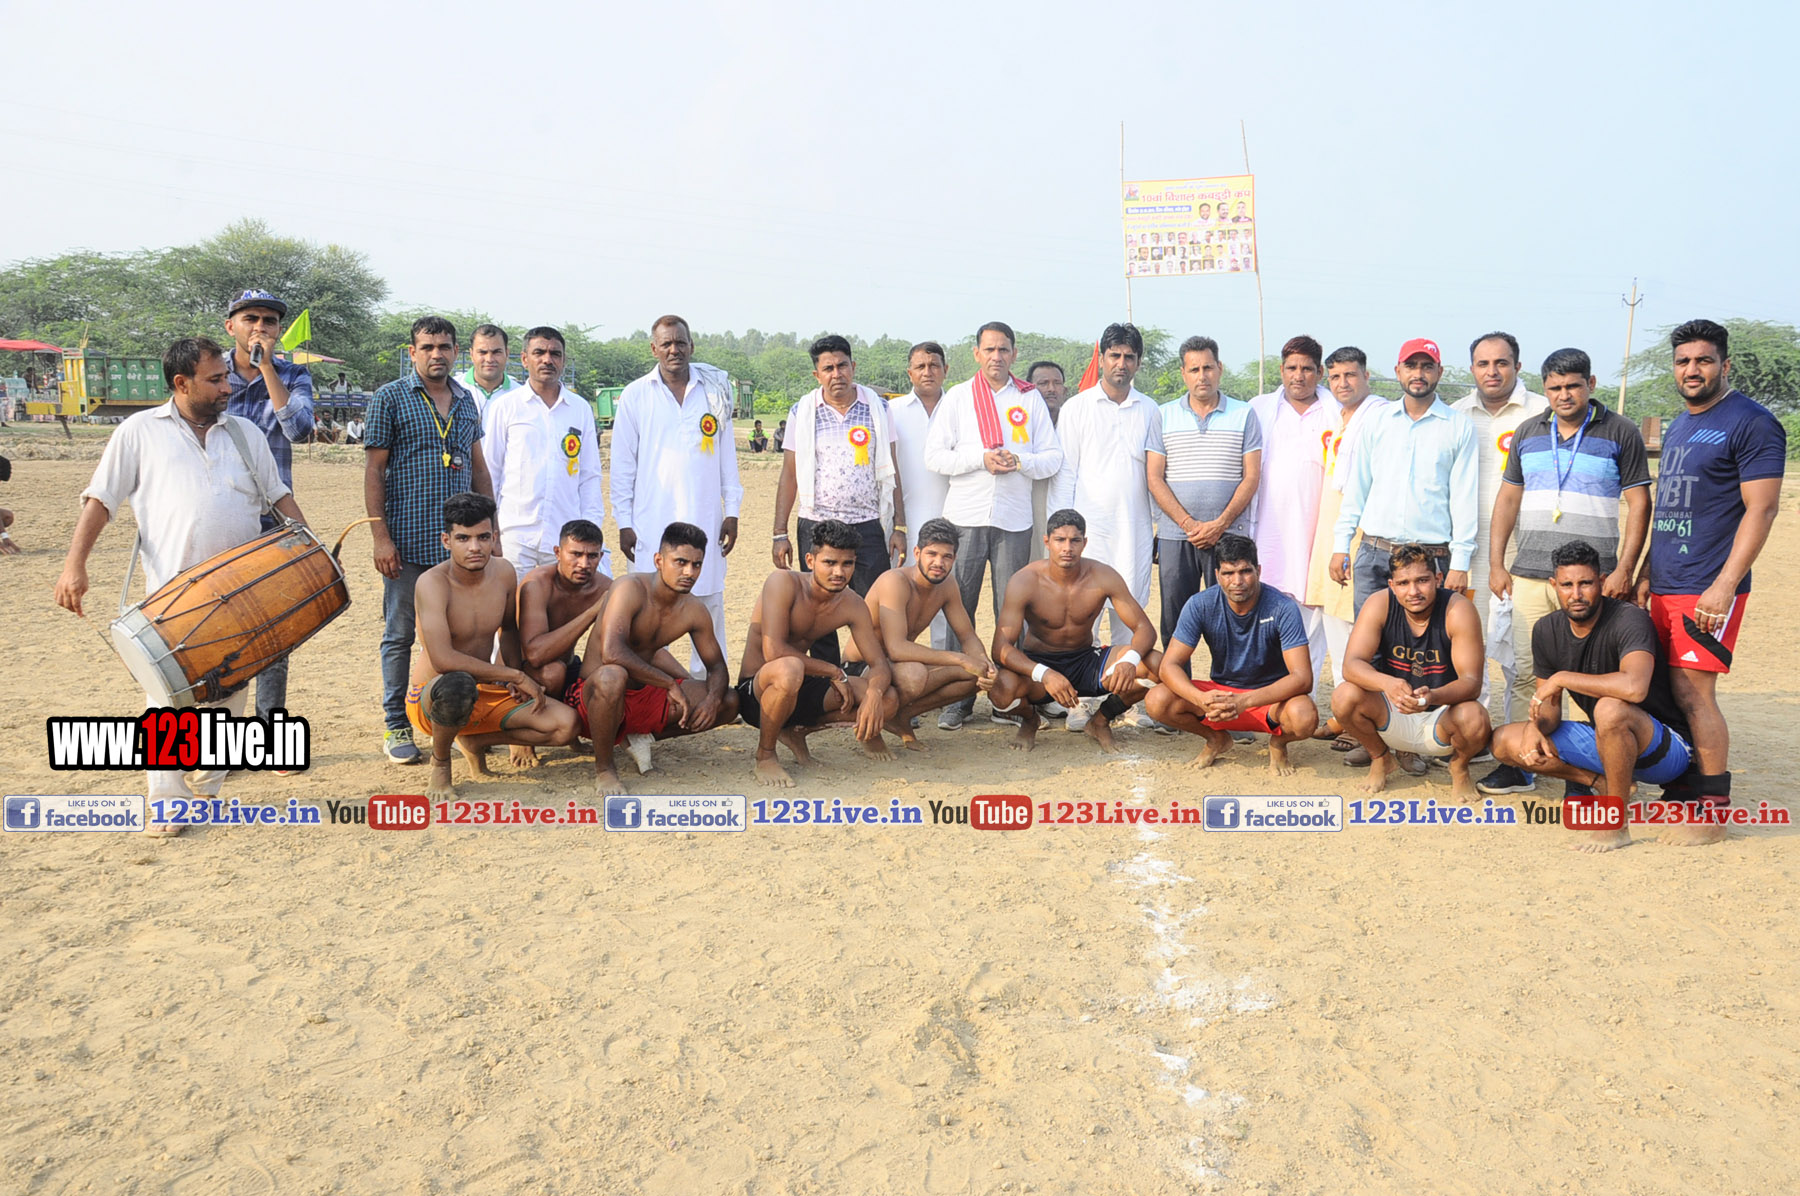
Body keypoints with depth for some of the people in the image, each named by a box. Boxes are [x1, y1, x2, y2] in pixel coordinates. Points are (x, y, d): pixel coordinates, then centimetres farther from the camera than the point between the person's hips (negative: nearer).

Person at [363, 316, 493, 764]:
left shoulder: (466, 401, 13)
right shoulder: (389, 398, -1)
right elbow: (373, 469, -4)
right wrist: (381, 537, -10)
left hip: (461, 539, 4)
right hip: (408, 540, -4)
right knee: (399, 634, 4)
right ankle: (396, 727, 14)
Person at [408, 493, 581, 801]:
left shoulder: (504, 571, -3)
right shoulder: (433, 583, -22)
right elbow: (442, 659, -34)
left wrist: (517, 686, 4)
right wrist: (516, 676, -28)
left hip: (487, 694, 6)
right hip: (431, 699, -6)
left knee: (565, 724, -14)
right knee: (458, 684, -42)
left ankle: (475, 741, 11)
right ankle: (440, 764, -9)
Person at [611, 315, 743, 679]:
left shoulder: (715, 390, 8)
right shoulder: (635, 396, 4)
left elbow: (727, 454, 11)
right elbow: (622, 463, 5)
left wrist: (731, 511, 7)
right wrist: (624, 522, 0)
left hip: (705, 519, 1)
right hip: (651, 521, -1)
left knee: (709, 602, 3)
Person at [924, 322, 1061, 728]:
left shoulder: (1031, 399, 12)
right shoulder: (957, 397, 9)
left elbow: (1053, 457, 8)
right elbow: (934, 455, 2)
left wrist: (1019, 461, -11)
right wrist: (981, 458, -12)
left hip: (1014, 519, 1)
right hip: (965, 516, 0)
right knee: (959, 610, -1)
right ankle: (957, 698, 7)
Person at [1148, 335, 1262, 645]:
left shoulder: (1244, 415, 7)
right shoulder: (1164, 416, 9)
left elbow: (1251, 477, 2)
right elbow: (1154, 478, 3)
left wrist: (1219, 525, -9)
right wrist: (1189, 524, -7)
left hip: (1229, 535, -1)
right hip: (1175, 535, 1)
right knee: (1174, 623, 2)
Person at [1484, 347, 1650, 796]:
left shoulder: (1620, 433, 2)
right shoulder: (1528, 432, 13)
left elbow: (1639, 504, 0)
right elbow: (1508, 497, 16)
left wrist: (1623, 570, -8)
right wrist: (1496, 562, 10)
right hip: (1530, 575, 3)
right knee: (1526, 672, 4)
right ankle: (1518, 764, 9)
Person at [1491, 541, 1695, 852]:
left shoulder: (1629, 621, -24)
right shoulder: (1546, 631, -2)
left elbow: (1634, 686, -44)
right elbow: (1549, 709, 4)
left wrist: (1561, 678, -31)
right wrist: (1535, 728, -21)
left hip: (1667, 746, -7)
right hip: (1607, 743, 7)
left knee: (1610, 708, -39)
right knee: (1505, 741, -3)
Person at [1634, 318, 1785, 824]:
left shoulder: (1752, 423, -8)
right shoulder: (1678, 427, 17)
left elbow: (1761, 509, -14)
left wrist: (1725, 585, -20)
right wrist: (1646, 573, 18)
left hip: (1709, 589, -8)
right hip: (1666, 587, 8)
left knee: (1693, 692, -8)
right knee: (1674, 693, 9)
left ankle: (1713, 811, 1)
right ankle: (1688, 788, 19)